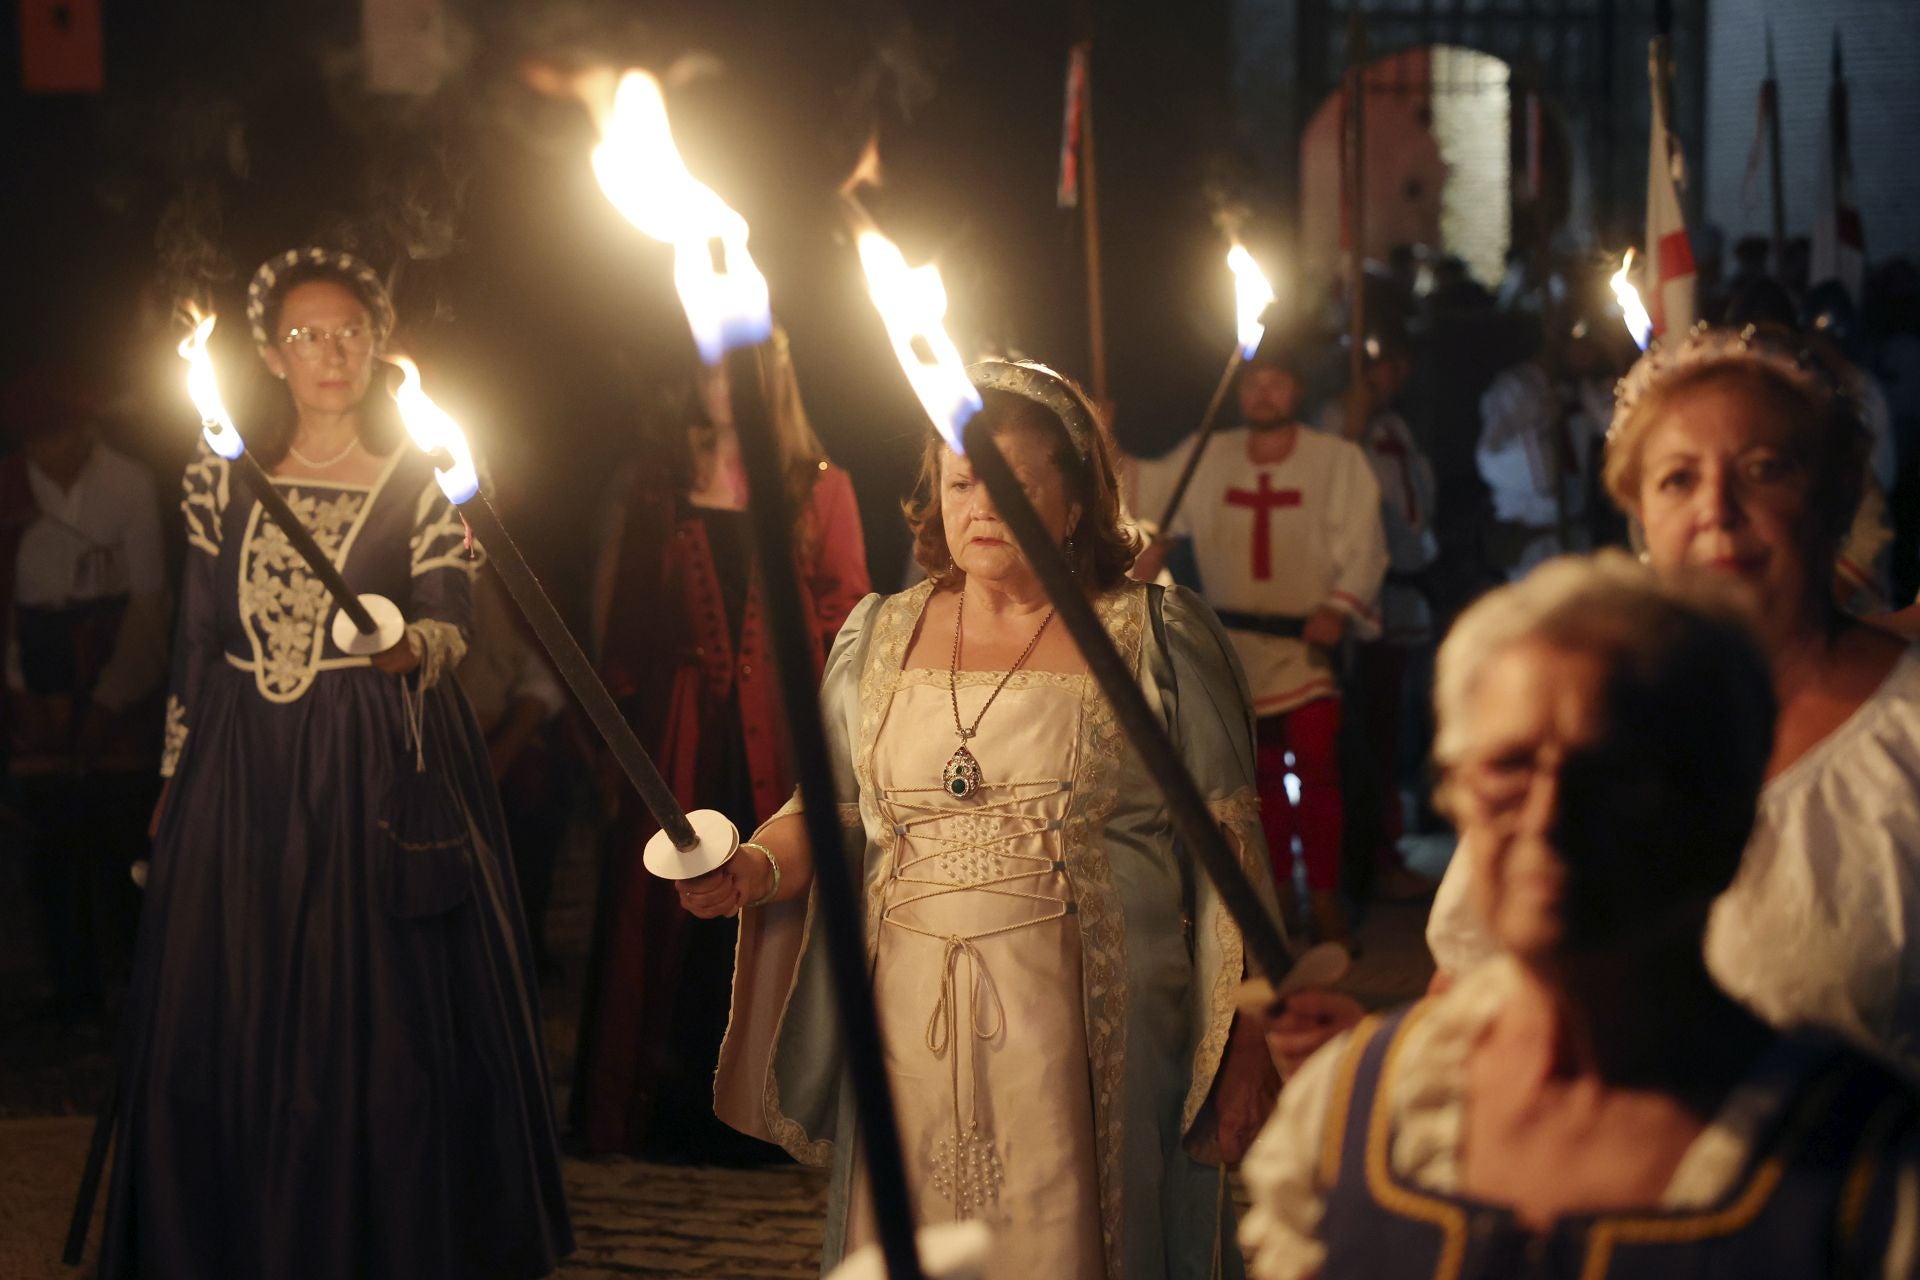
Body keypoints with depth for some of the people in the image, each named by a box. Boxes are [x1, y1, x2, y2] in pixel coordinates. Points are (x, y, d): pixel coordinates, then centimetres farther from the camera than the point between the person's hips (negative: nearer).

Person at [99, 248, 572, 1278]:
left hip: (380, 769, -3)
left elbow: (451, 622, -9)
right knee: (223, 1026, 4)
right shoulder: (223, 479, 9)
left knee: (387, 1018, -2)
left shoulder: (419, 477, 1)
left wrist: (411, 647, -31)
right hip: (242, 767, 3)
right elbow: (198, 636, 11)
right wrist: (175, 779, 11)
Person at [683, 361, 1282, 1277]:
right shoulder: (878, 637, 11)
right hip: (912, 1028, 3)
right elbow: (832, 810, 16)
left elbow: (1228, 853, -1)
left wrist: (1246, 1054, -5)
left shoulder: (1157, 638, 0)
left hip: (1084, 1041, -3)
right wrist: (757, 869, -7)